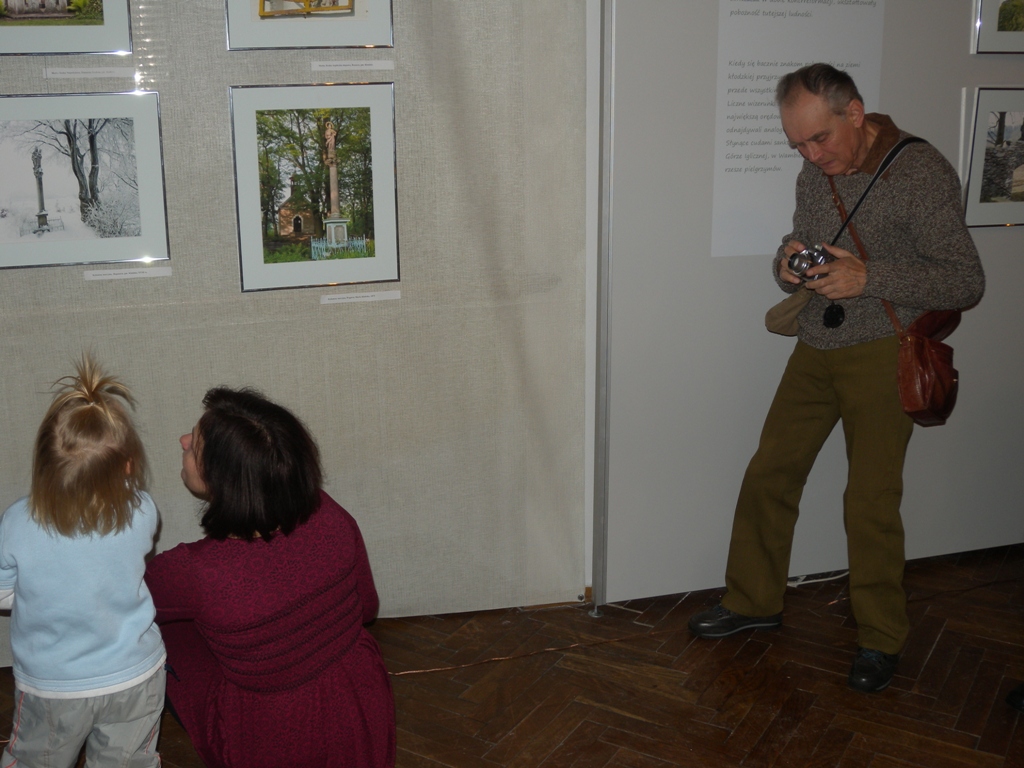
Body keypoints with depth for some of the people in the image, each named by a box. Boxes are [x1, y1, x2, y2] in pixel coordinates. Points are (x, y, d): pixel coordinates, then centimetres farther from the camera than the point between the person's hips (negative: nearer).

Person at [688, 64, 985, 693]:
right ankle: (755, 601, 25)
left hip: (883, 353, -6)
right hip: (816, 348, 6)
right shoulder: (816, 175, 8)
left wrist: (868, 277, -25)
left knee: (871, 501, -5)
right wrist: (788, 267, -7)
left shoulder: (922, 170, -12)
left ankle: (882, 639, 14)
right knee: (768, 476, 6)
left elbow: (966, 283, -14)